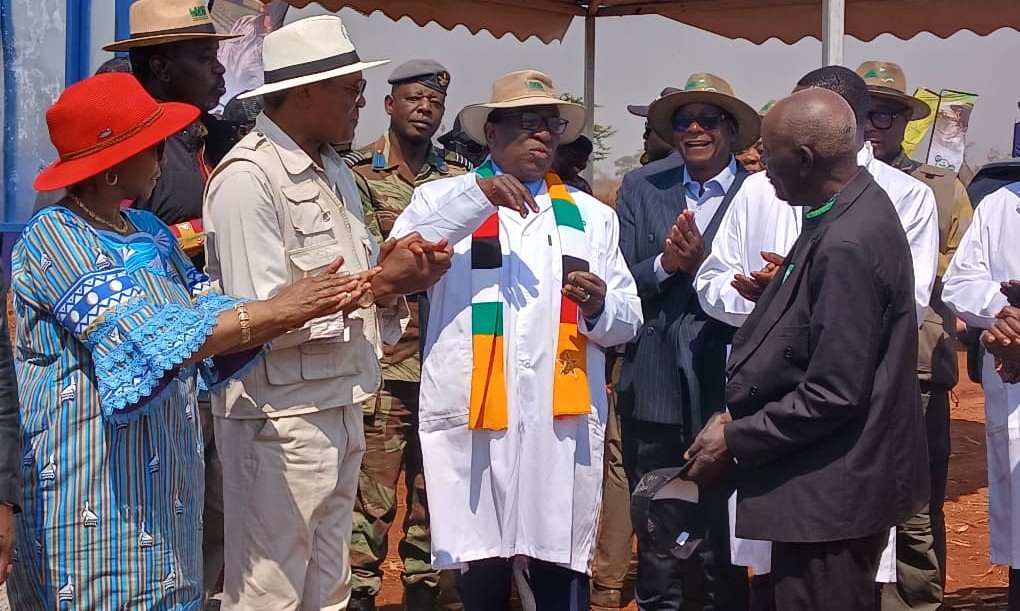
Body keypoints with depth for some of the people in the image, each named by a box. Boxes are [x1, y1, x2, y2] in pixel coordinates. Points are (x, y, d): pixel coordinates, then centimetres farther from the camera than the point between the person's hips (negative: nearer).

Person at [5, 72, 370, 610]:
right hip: (94, 492, -8)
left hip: (165, 481, 8)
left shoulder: (149, 232, 12)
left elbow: (210, 313, 6)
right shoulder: (53, 239, -14)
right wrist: (278, 311, -25)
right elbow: (144, 340, -24)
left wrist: (312, 302, -10)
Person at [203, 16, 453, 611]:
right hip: (281, 419, -8)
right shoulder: (247, 177, -15)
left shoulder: (336, 170, 13)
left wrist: (399, 272, -7)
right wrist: (379, 285, -15)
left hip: (341, 409, 8)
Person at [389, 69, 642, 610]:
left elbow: (628, 321, 14)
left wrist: (599, 307, -9)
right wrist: (478, 194, -15)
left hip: (562, 422, 2)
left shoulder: (591, 215, 18)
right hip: (473, 419, -1)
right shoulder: (443, 200, 11)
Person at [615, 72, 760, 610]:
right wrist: (665, 263, -16)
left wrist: (702, 263, -22)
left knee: (722, 550, 9)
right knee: (656, 545, 14)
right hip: (653, 391, 3)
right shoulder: (640, 188, 7)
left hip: (724, 394, -3)